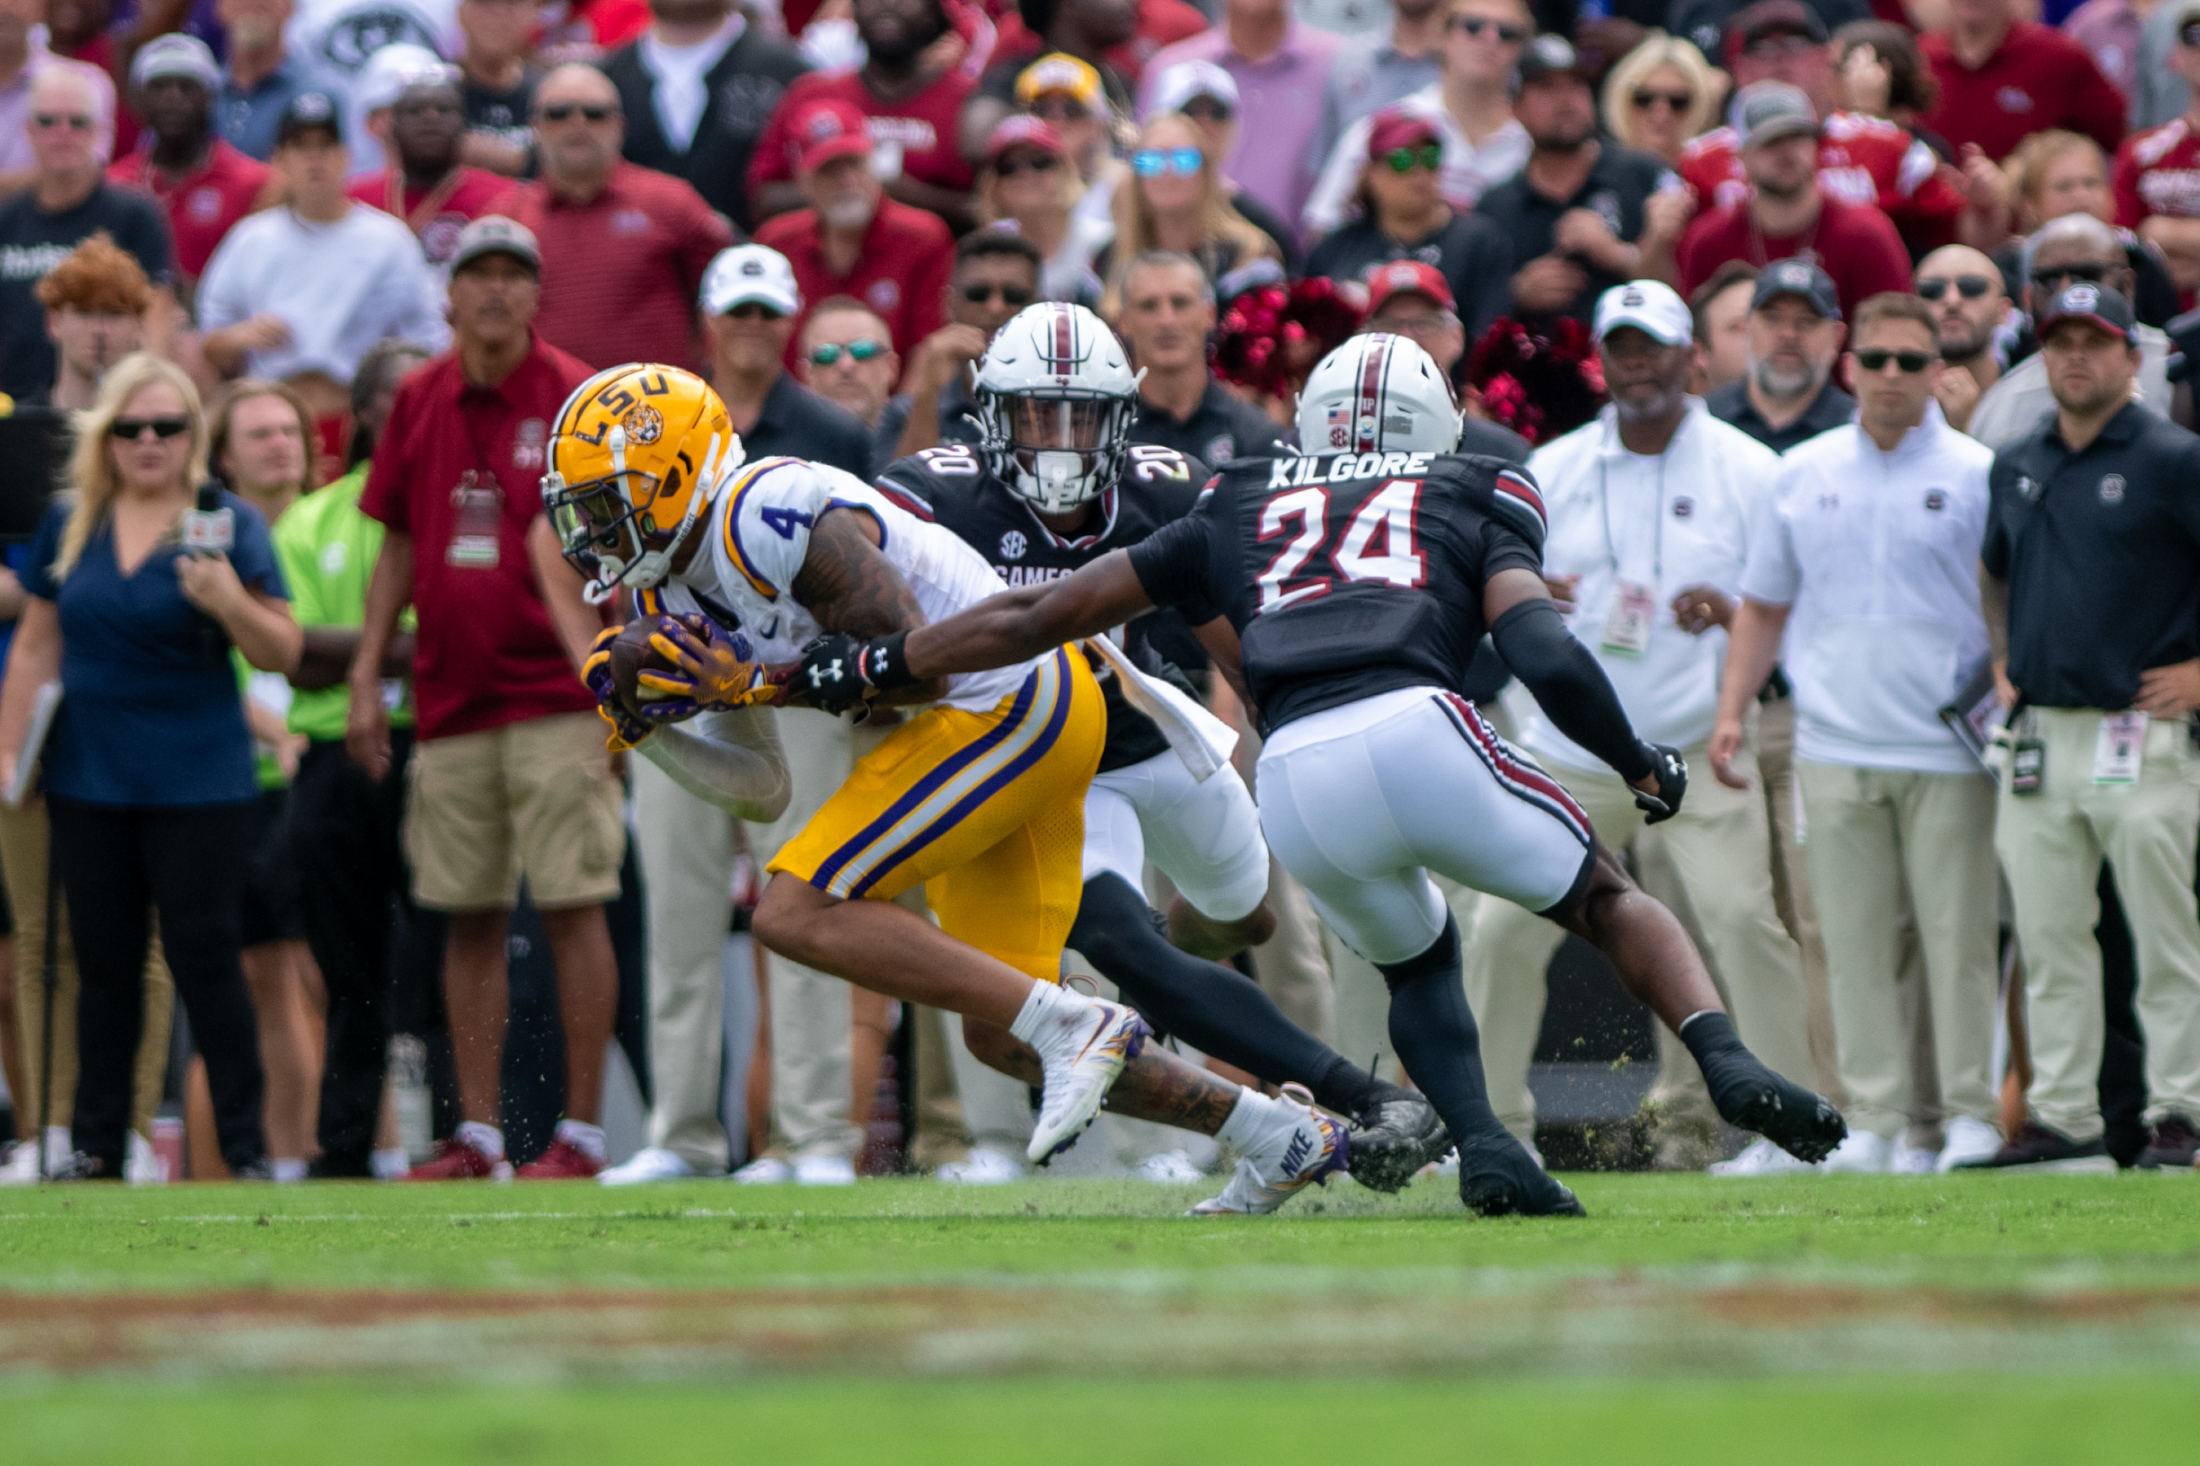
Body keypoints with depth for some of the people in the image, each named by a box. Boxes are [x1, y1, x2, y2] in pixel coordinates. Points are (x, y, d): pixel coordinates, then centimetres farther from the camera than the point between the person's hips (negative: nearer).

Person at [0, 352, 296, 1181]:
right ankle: (97, 1145, 14)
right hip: (89, 782, 4)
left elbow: (282, 655, -6)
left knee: (204, 960, -5)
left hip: (197, 785, -4)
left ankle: (245, 1146, -1)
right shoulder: (69, 524, 7)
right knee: (104, 964, 8)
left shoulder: (229, 523, -4)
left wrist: (229, 602, -25)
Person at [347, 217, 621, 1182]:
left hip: (553, 698, -5)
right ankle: (477, 1131, 11)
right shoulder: (419, 401, 10)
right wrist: (366, 677, 11)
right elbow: (398, 547, 16)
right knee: (469, 916, 7)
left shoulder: (576, 398, -4)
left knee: (571, 906, -6)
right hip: (451, 699, 5)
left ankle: (581, 1130, -2)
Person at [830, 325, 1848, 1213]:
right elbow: (1548, 659, 6)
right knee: (1610, 903, 19)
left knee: (1418, 966, 29)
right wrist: (1645, 767, 22)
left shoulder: (1238, 514, 30)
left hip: (1294, 781, 2)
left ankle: (1480, 1143, 2)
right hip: (1413, 729, -2)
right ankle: (1727, 1065, -6)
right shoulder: (1469, 507, 24)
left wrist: (870, 666, 43)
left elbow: (1040, 614, 33)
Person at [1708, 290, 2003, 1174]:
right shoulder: (1803, 474, 11)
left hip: (1946, 749, -3)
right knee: (1853, 940, 2)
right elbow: (1764, 604, 17)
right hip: (1835, 747, 3)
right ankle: (1870, 1119, 6)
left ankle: (1972, 1111, 5)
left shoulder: (1975, 474, 1)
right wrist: (1731, 710, 8)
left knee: (1959, 935, -2)